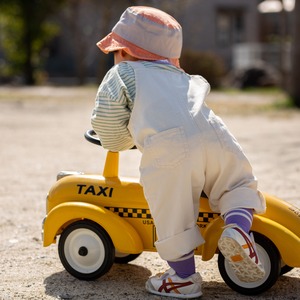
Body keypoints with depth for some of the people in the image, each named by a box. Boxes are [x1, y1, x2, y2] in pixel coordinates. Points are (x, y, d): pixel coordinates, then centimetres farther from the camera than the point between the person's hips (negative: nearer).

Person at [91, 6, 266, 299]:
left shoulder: (120, 73, 21)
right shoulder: (178, 75, 37)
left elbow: (106, 119, 10)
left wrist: (117, 142, 33)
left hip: (167, 149, -5)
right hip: (213, 135, 5)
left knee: (174, 218, 6)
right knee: (237, 183, 22)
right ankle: (238, 226, -4)